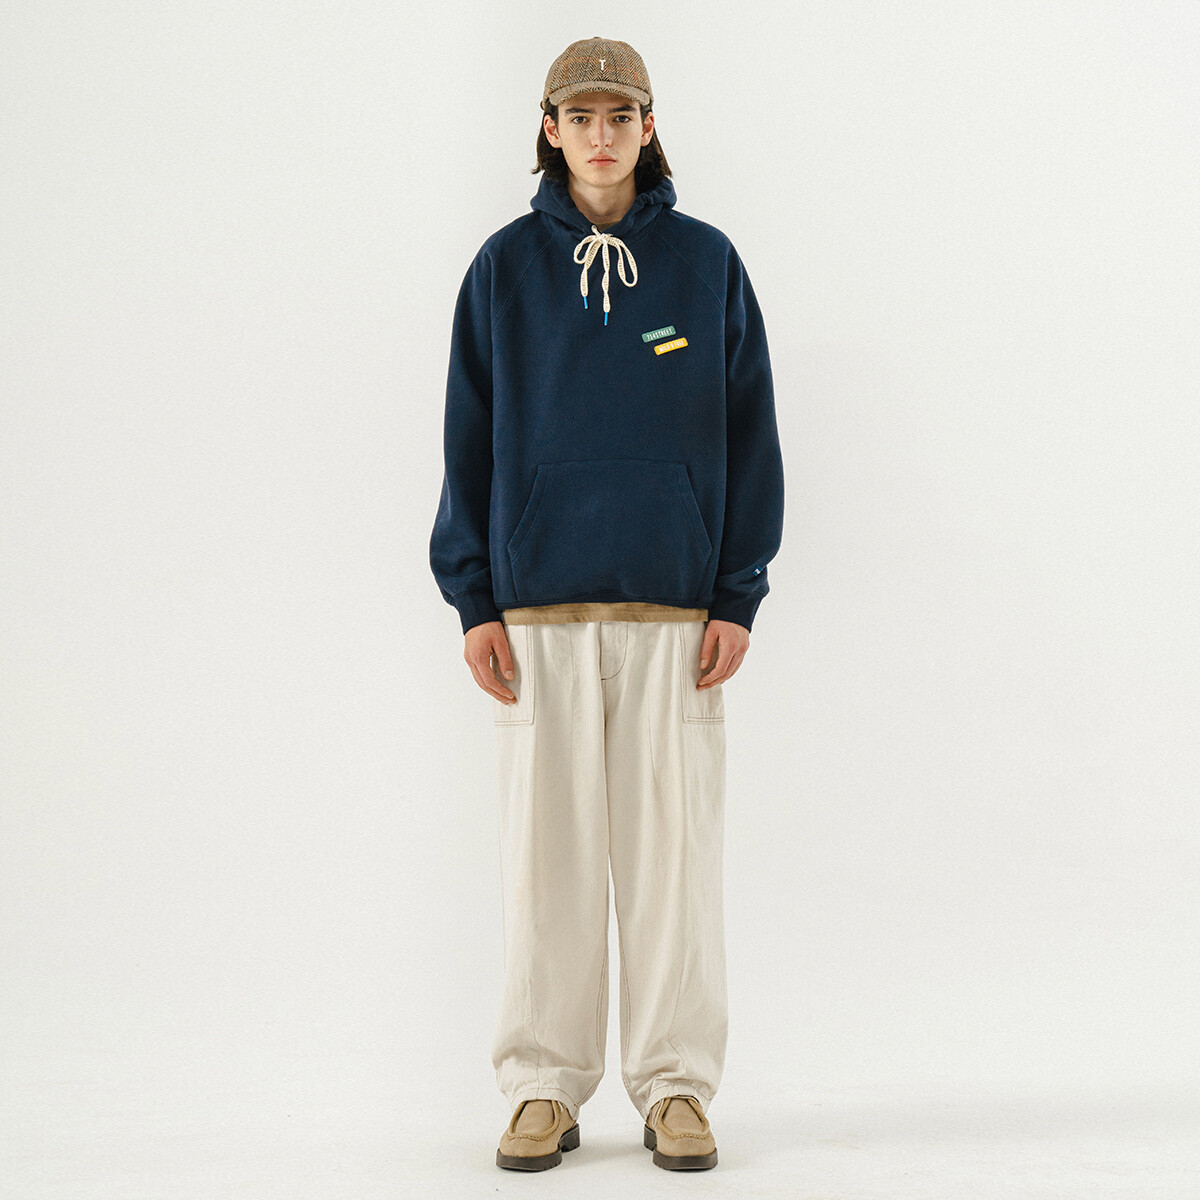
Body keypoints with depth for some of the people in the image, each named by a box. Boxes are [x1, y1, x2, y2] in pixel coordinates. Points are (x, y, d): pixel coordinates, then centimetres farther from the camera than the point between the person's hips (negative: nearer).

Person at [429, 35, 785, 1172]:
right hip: (539, 608, 0)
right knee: (546, 847, 2)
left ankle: (676, 1088, 12)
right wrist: (473, 601, -2)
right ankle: (546, 1089, 13)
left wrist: (739, 598, -2)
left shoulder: (707, 263, 5)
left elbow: (749, 435, 5)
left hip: (676, 608, 0)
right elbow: (470, 440, 6)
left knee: (673, 845, 1)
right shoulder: (504, 268, 6)